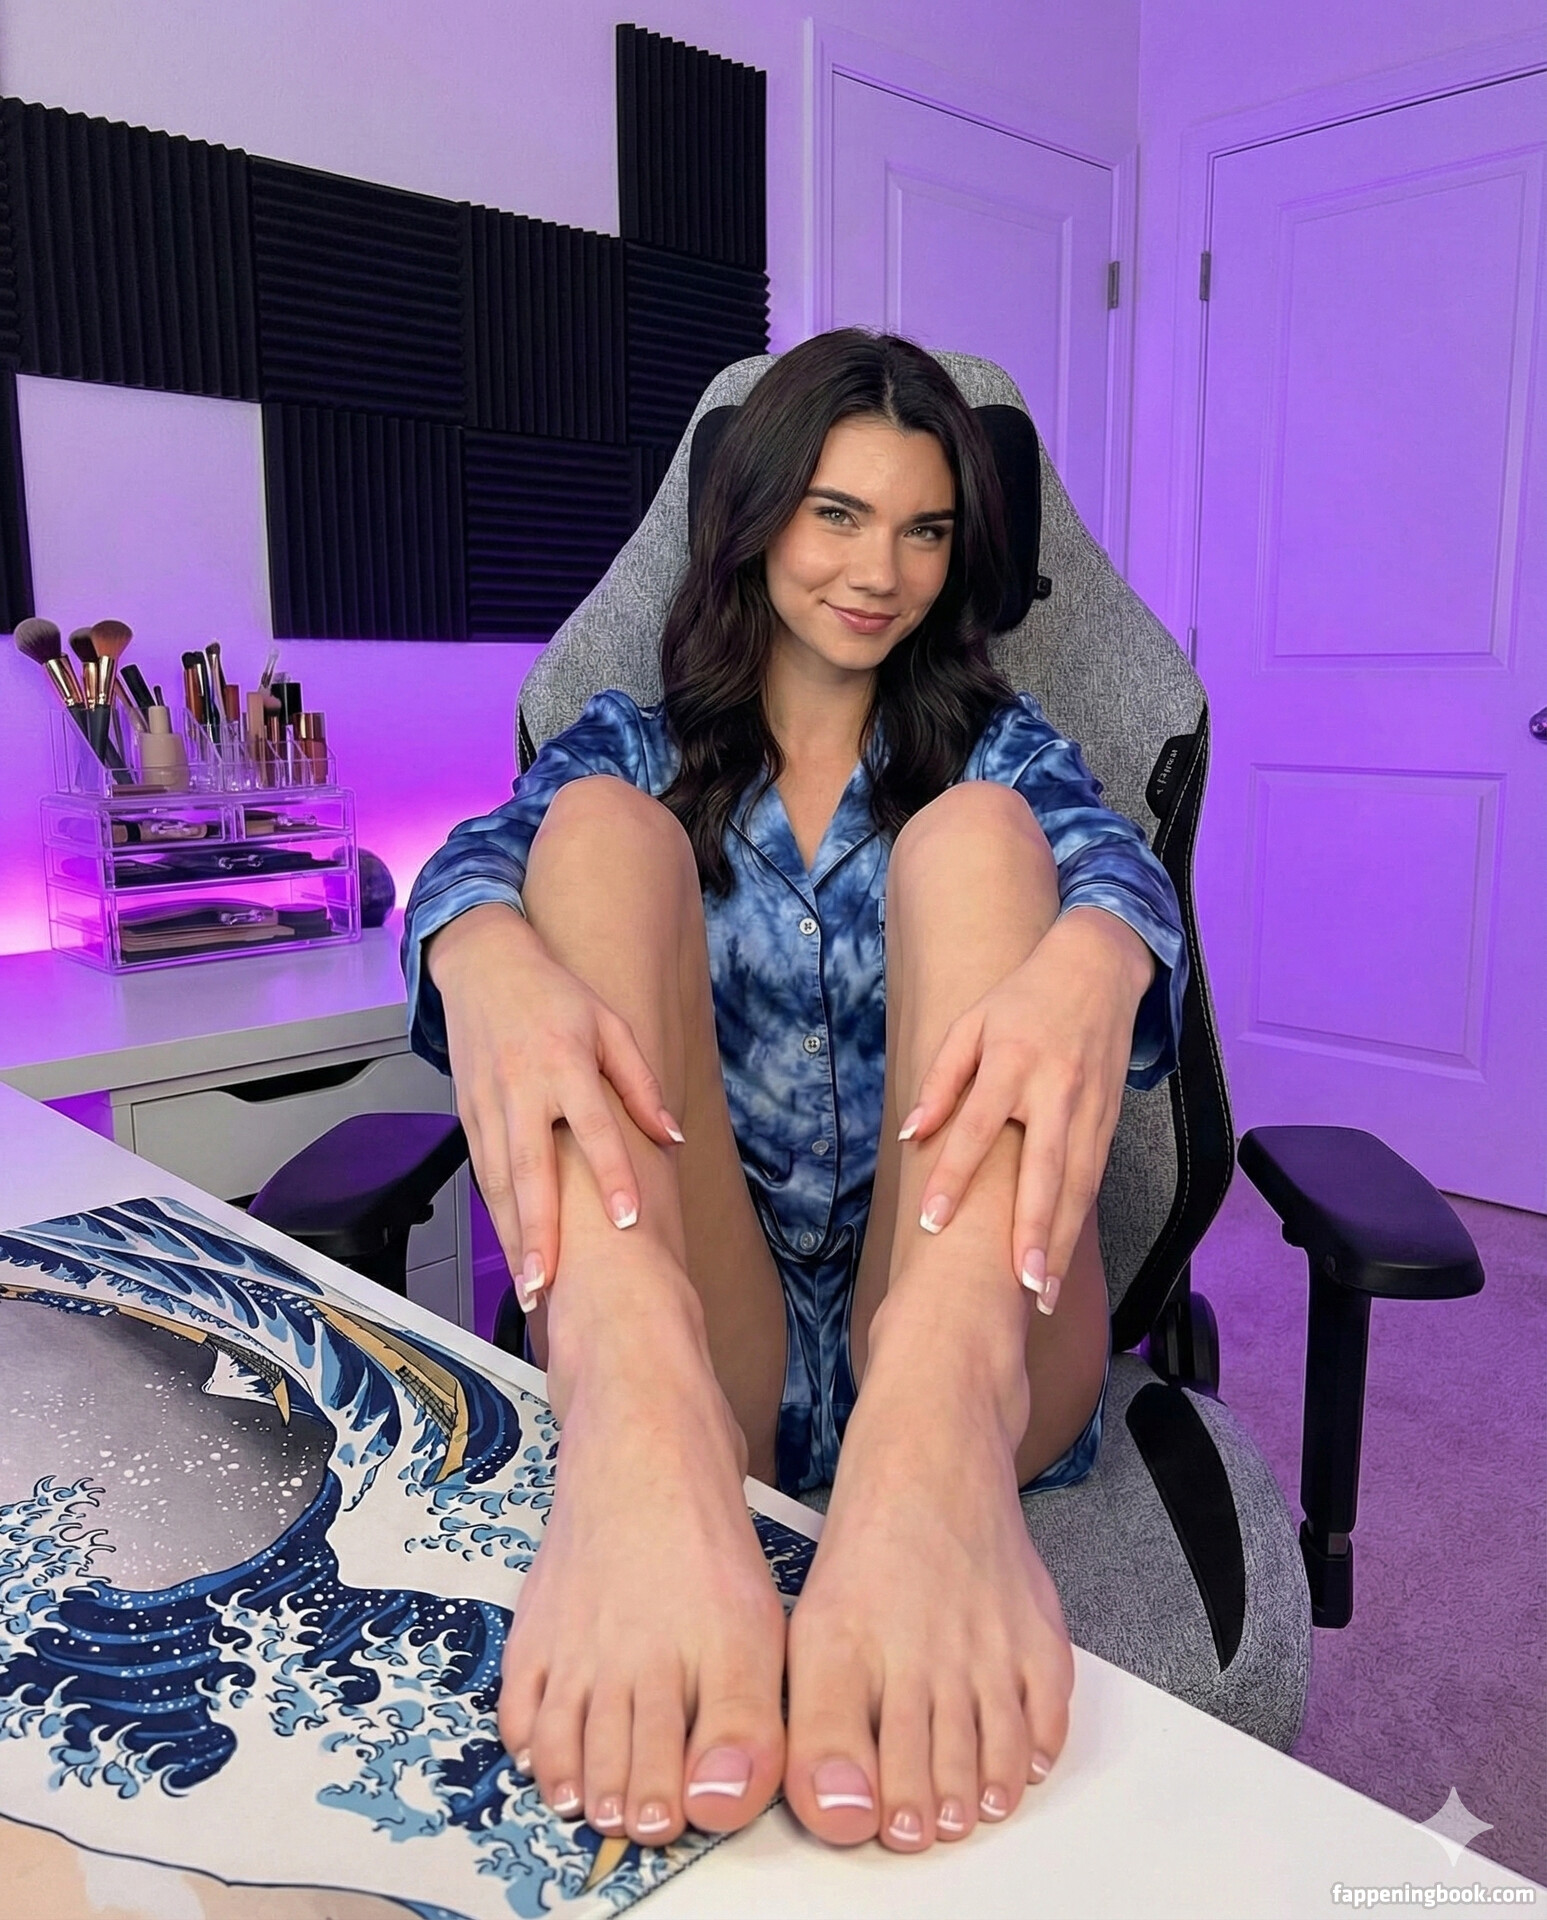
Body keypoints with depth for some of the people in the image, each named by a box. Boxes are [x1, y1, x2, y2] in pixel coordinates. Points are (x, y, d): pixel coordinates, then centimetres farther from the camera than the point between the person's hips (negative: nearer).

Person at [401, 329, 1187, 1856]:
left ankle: (939, 1451, -45)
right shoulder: (635, 745, 16)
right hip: (687, 1332, 0)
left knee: (975, 834, -18)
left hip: (956, 1328, 0)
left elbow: (1114, 864, -8)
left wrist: (1091, 959, -33)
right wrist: (488, 956, -32)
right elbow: (477, 859, -7)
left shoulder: (996, 745, 16)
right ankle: (639, 1430, -44)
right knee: (603, 827, -16)